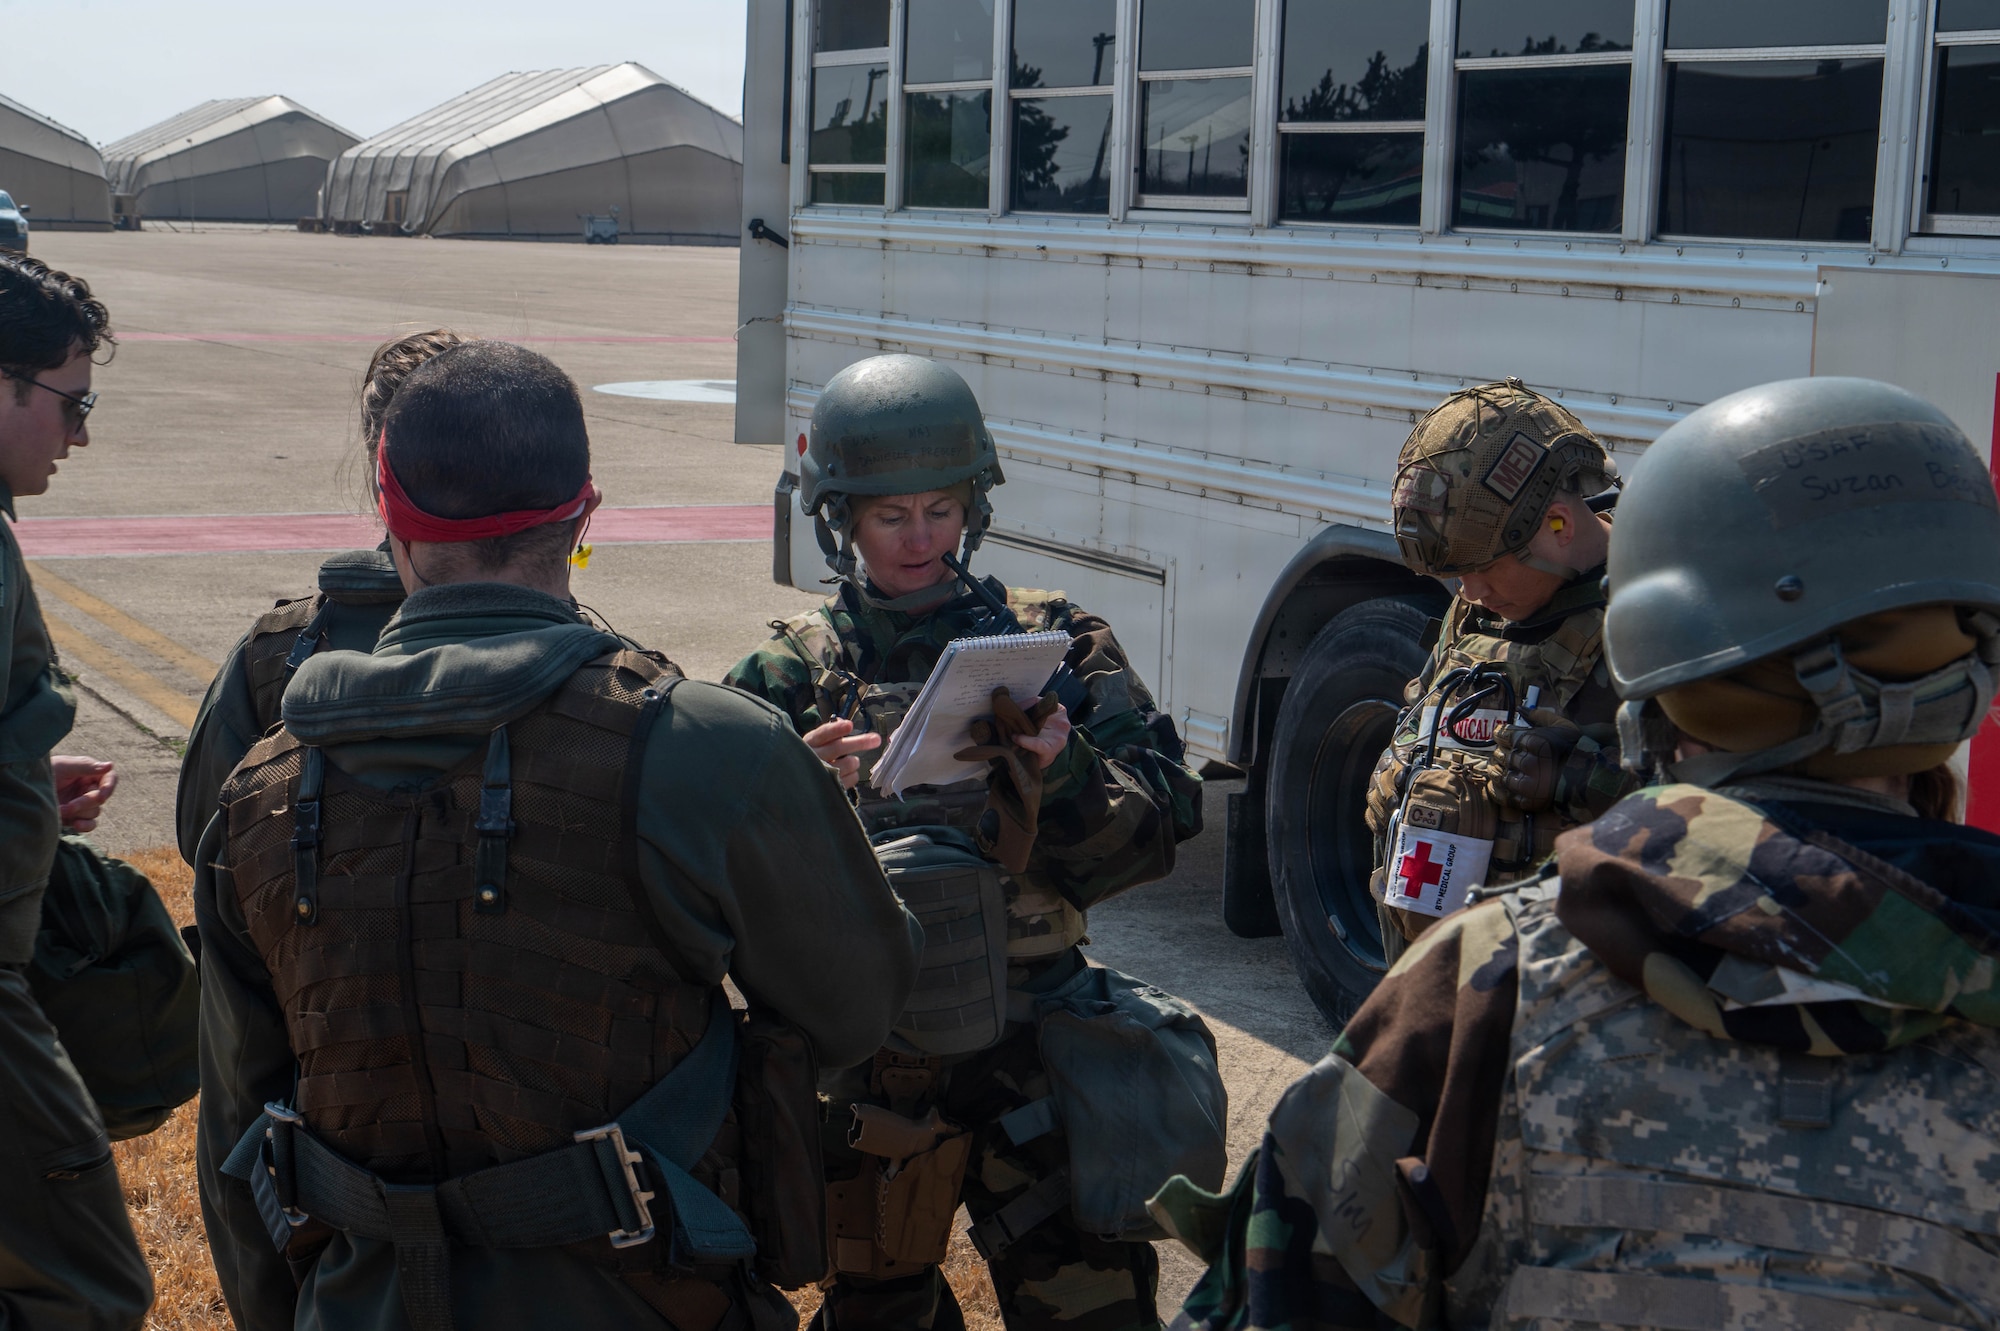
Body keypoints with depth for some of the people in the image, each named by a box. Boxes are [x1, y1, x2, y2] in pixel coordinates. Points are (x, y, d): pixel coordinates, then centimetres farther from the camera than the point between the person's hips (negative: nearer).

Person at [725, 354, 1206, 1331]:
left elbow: (1162, 821, -4)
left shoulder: (1053, 643, 3)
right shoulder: (790, 674, 4)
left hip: (1034, 1057, -1)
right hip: (862, 1059, 1)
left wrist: (1063, 774, -22)